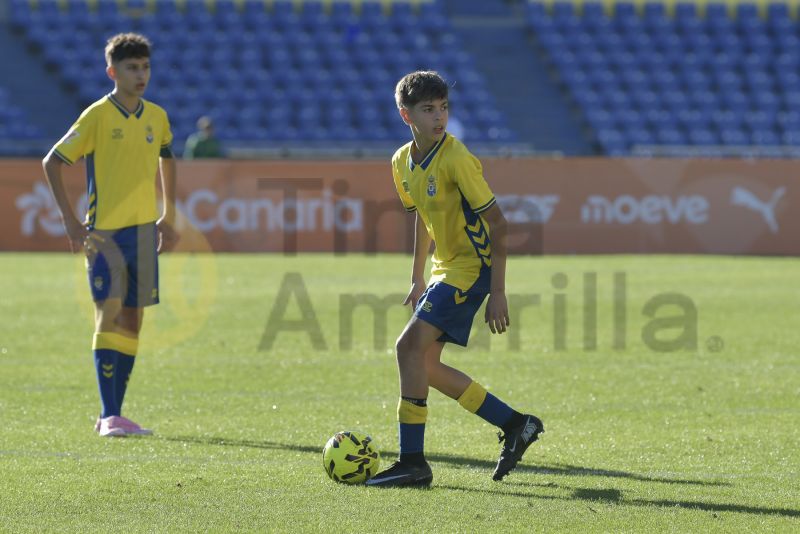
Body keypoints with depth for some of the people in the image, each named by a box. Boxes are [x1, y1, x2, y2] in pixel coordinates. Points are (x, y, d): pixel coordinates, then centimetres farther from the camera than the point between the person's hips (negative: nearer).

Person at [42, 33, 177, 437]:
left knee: (132, 321, 6)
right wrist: (70, 220, -10)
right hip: (104, 232, -6)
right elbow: (52, 163, -6)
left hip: (144, 230, 6)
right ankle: (108, 416, -15)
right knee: (110, 313, -14)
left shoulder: (157, 117, 8)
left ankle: (115, 414, 13)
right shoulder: (97, 116, -8)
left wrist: (168, 216, 22)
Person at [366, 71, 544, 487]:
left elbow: (496, 222, -18)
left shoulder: (456, 159, -19)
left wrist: (498, 292, -20)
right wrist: (417, 279, 22)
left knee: (410, 346, -18)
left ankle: (412, 462, -14)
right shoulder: (402, 162, 5)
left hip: (472, 266, -9)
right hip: (445, 268, 9)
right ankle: (516, 425, 18)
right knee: (424, 364, 8)